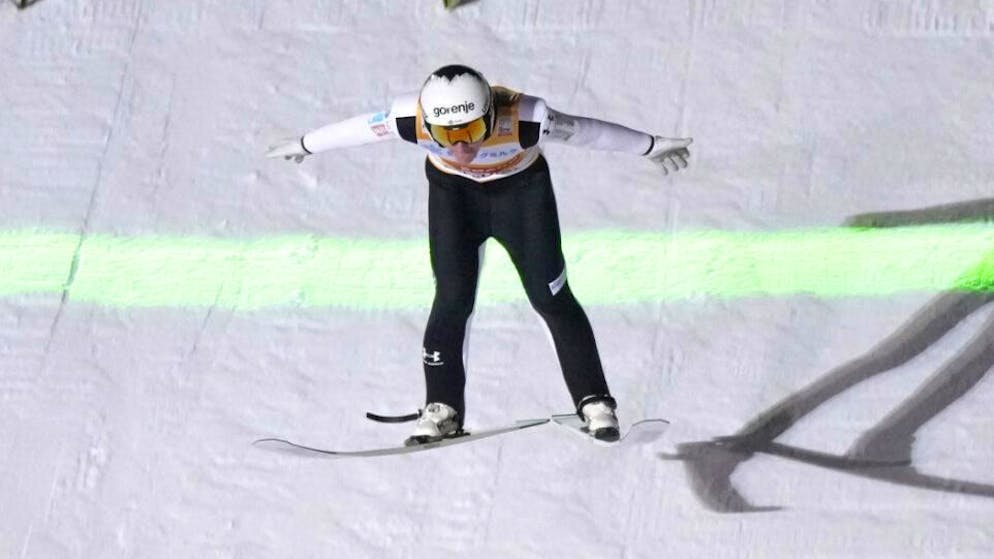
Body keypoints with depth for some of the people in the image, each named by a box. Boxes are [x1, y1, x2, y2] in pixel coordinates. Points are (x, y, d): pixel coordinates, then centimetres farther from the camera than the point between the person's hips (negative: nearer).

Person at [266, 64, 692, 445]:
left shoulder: (524, 120, -38)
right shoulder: (413, 119, -33)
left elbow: (587, 130, -23)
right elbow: (359, 129, -15)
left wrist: (651, 146, -10)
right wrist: (305, 145, 2)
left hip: (521, 189, -1)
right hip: (453, 193, 1)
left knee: (550, 296, -2)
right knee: (453, 298, -9)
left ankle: (593, 401, 8)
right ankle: (442, 408, 2)